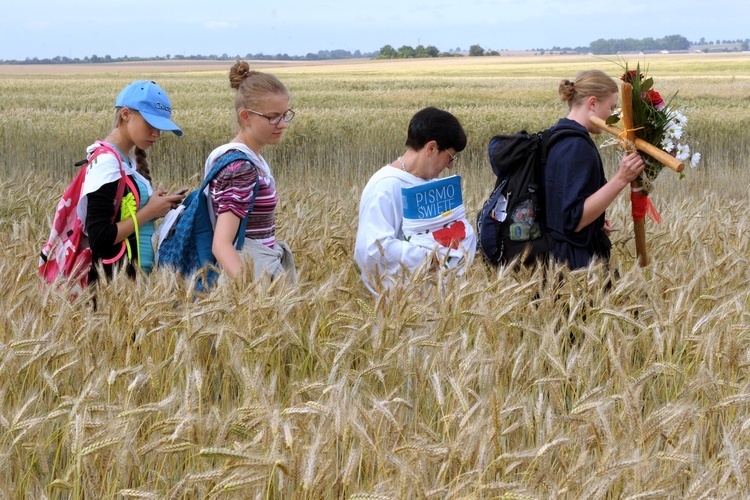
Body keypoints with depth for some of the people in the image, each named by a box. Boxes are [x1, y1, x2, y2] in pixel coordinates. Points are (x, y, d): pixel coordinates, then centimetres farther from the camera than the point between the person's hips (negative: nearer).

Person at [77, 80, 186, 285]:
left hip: (136, 274, 9)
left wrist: (157, 205, -1)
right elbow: (99, 239, -22)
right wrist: (149, 212, -15)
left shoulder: (129, 159, 12)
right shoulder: (106, 163, -16)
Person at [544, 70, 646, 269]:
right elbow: (574, 220, -26)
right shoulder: (576, 146, -20)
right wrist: (620, 180, -29)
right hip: (576, 261, -10)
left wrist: (596, 221, 21)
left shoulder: (557, 137, 11)